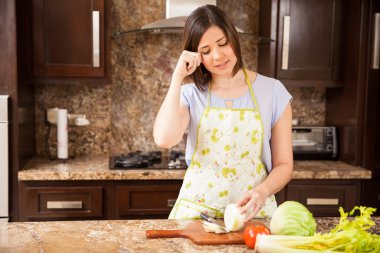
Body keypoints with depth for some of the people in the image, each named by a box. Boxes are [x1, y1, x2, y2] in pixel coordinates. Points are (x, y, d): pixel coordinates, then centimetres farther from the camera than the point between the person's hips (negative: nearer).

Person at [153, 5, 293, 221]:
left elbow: (284, 164, 4)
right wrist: (178, 76, -11)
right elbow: (164, 139, -17)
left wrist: (262, 191, -16)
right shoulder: (191, 94, 4)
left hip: (253, 213, 0)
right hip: (195, 212, 0)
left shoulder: (272, 91, 2)